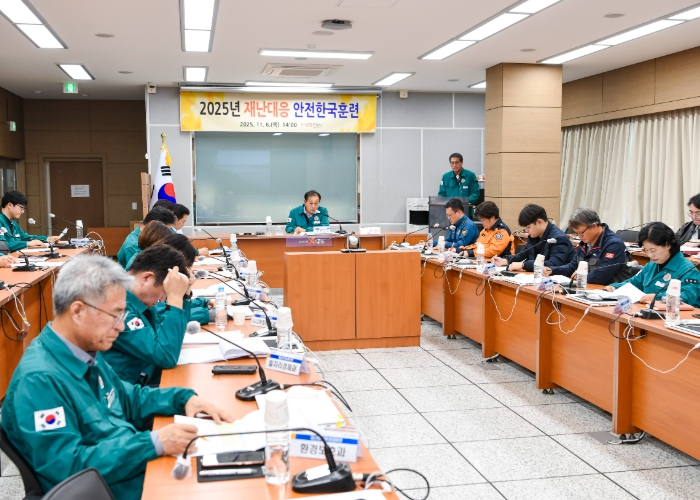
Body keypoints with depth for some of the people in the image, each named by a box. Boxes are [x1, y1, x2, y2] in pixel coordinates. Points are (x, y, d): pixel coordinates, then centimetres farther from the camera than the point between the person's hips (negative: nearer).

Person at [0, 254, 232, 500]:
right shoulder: (38, 379, -23)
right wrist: (153, 443, -28)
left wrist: (184, 398, 1)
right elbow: (67, 465, -27)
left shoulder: (88, 351, 4)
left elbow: (127, 398, 17)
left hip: (138, 469, 8)